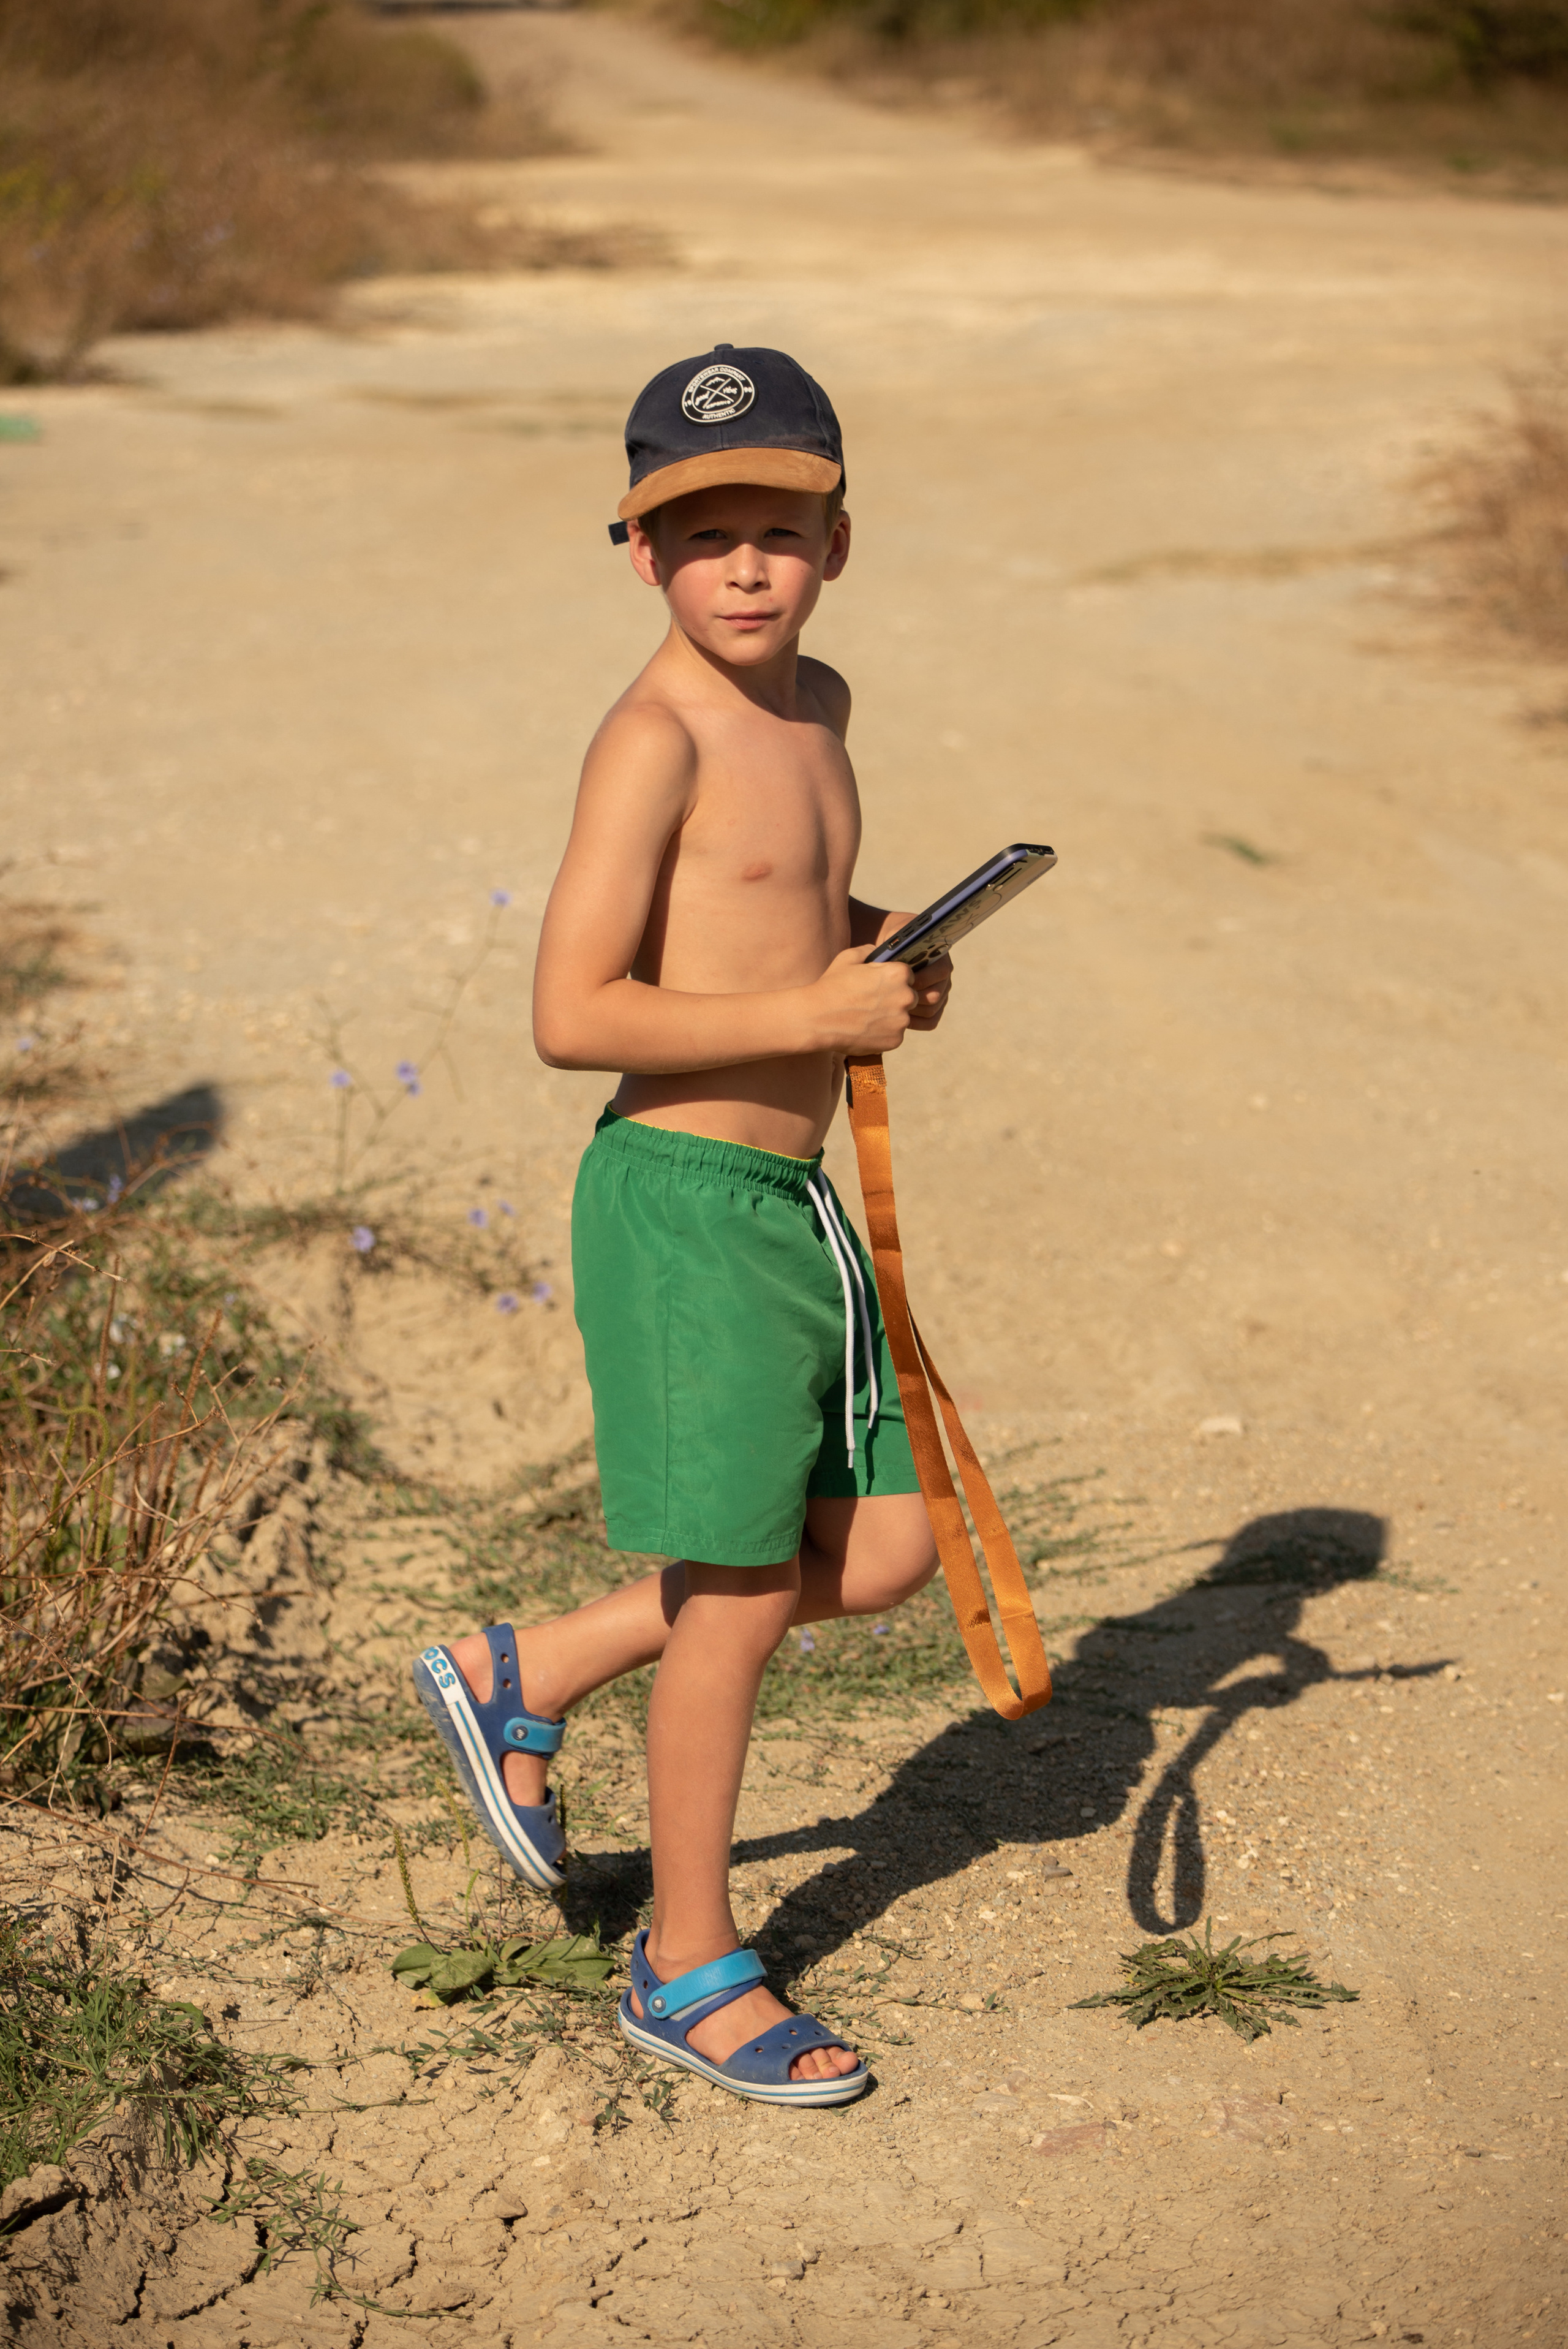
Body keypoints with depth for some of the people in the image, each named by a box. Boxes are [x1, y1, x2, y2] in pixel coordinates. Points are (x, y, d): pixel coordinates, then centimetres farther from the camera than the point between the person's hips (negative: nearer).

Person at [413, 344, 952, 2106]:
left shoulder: (816, 704, 10)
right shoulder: (656, 737, -16)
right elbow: (572, 1015, -22)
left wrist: (878, 958, 9)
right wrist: (817, 1012, -21)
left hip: (795, 1197, 8)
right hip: (682, 1199, -8)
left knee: (882, 1553, 12)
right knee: (737, 1598, 1)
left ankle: (523, 1676, 27)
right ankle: (689, 1967, 20)